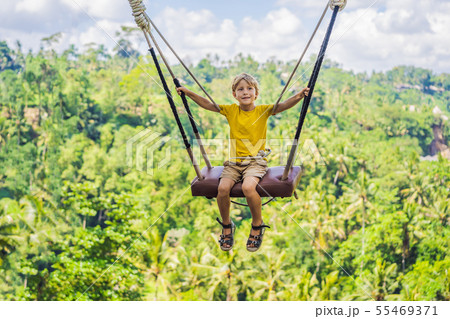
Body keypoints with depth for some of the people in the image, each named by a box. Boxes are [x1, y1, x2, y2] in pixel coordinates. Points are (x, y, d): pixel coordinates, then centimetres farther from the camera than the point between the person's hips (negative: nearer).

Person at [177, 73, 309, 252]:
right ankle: (227, 226, 4)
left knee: (248, 187, -32)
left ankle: (257, 225, -4)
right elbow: (207, 104, 5)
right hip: (234, 162, 3)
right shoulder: (231, 111, 7)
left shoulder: (263, 111, 0)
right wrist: (188, 93, -4)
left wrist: (299, 96, -33)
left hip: (256, 161, -3)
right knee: (223, 188, -24)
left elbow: (284, 105, -15)